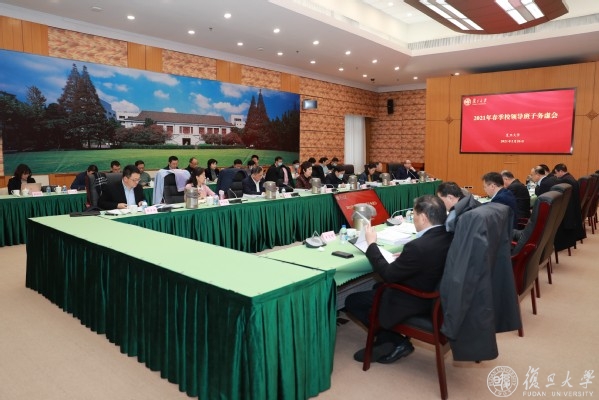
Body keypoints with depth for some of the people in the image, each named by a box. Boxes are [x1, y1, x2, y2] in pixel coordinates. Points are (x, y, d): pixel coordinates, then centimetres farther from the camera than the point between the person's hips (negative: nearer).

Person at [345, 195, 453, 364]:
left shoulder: (418, 246, -34)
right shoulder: (449, 236, -8)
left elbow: (388, 274, -21)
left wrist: (371, 244, -12)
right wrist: (405, 256, 3)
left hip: (415, 302, -9)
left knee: (352, 301, 3)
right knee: (378, 288, 26)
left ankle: (397, 342, 8)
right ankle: (386, 340, 20)